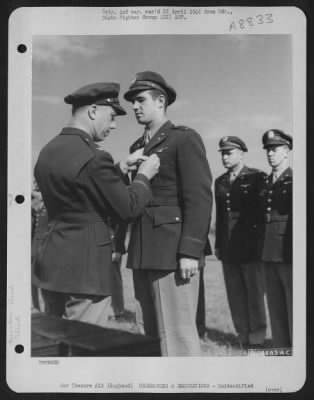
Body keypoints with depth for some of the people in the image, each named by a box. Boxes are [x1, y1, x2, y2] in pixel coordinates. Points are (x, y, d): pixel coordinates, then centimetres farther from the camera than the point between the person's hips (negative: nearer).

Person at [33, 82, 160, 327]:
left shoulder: (49, 151, 9)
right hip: (84, 268, -9)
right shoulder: (91, 156, -19)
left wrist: (122, 169, 15)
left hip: (52, 261, 9)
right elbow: (127, 208, -12)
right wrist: (144, 175, 3)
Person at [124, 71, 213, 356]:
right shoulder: (137, 147, 20)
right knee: (149, 334, 11)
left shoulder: (185, 139, -2)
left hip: (173, 252, -7)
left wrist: (190, 252, -18)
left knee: (176, 335, -6)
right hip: (142, 254, 7)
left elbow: (200, 198, -11)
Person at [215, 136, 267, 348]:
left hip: (252, 247, -5)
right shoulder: (220, 181, 14)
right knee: (235, 296, 6)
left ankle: (257, 340, 12)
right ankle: (244, 338, 15)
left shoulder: (257, 177, -2)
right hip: (228, 249, 5)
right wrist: (218, 244, 13)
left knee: (255, 295, 2)